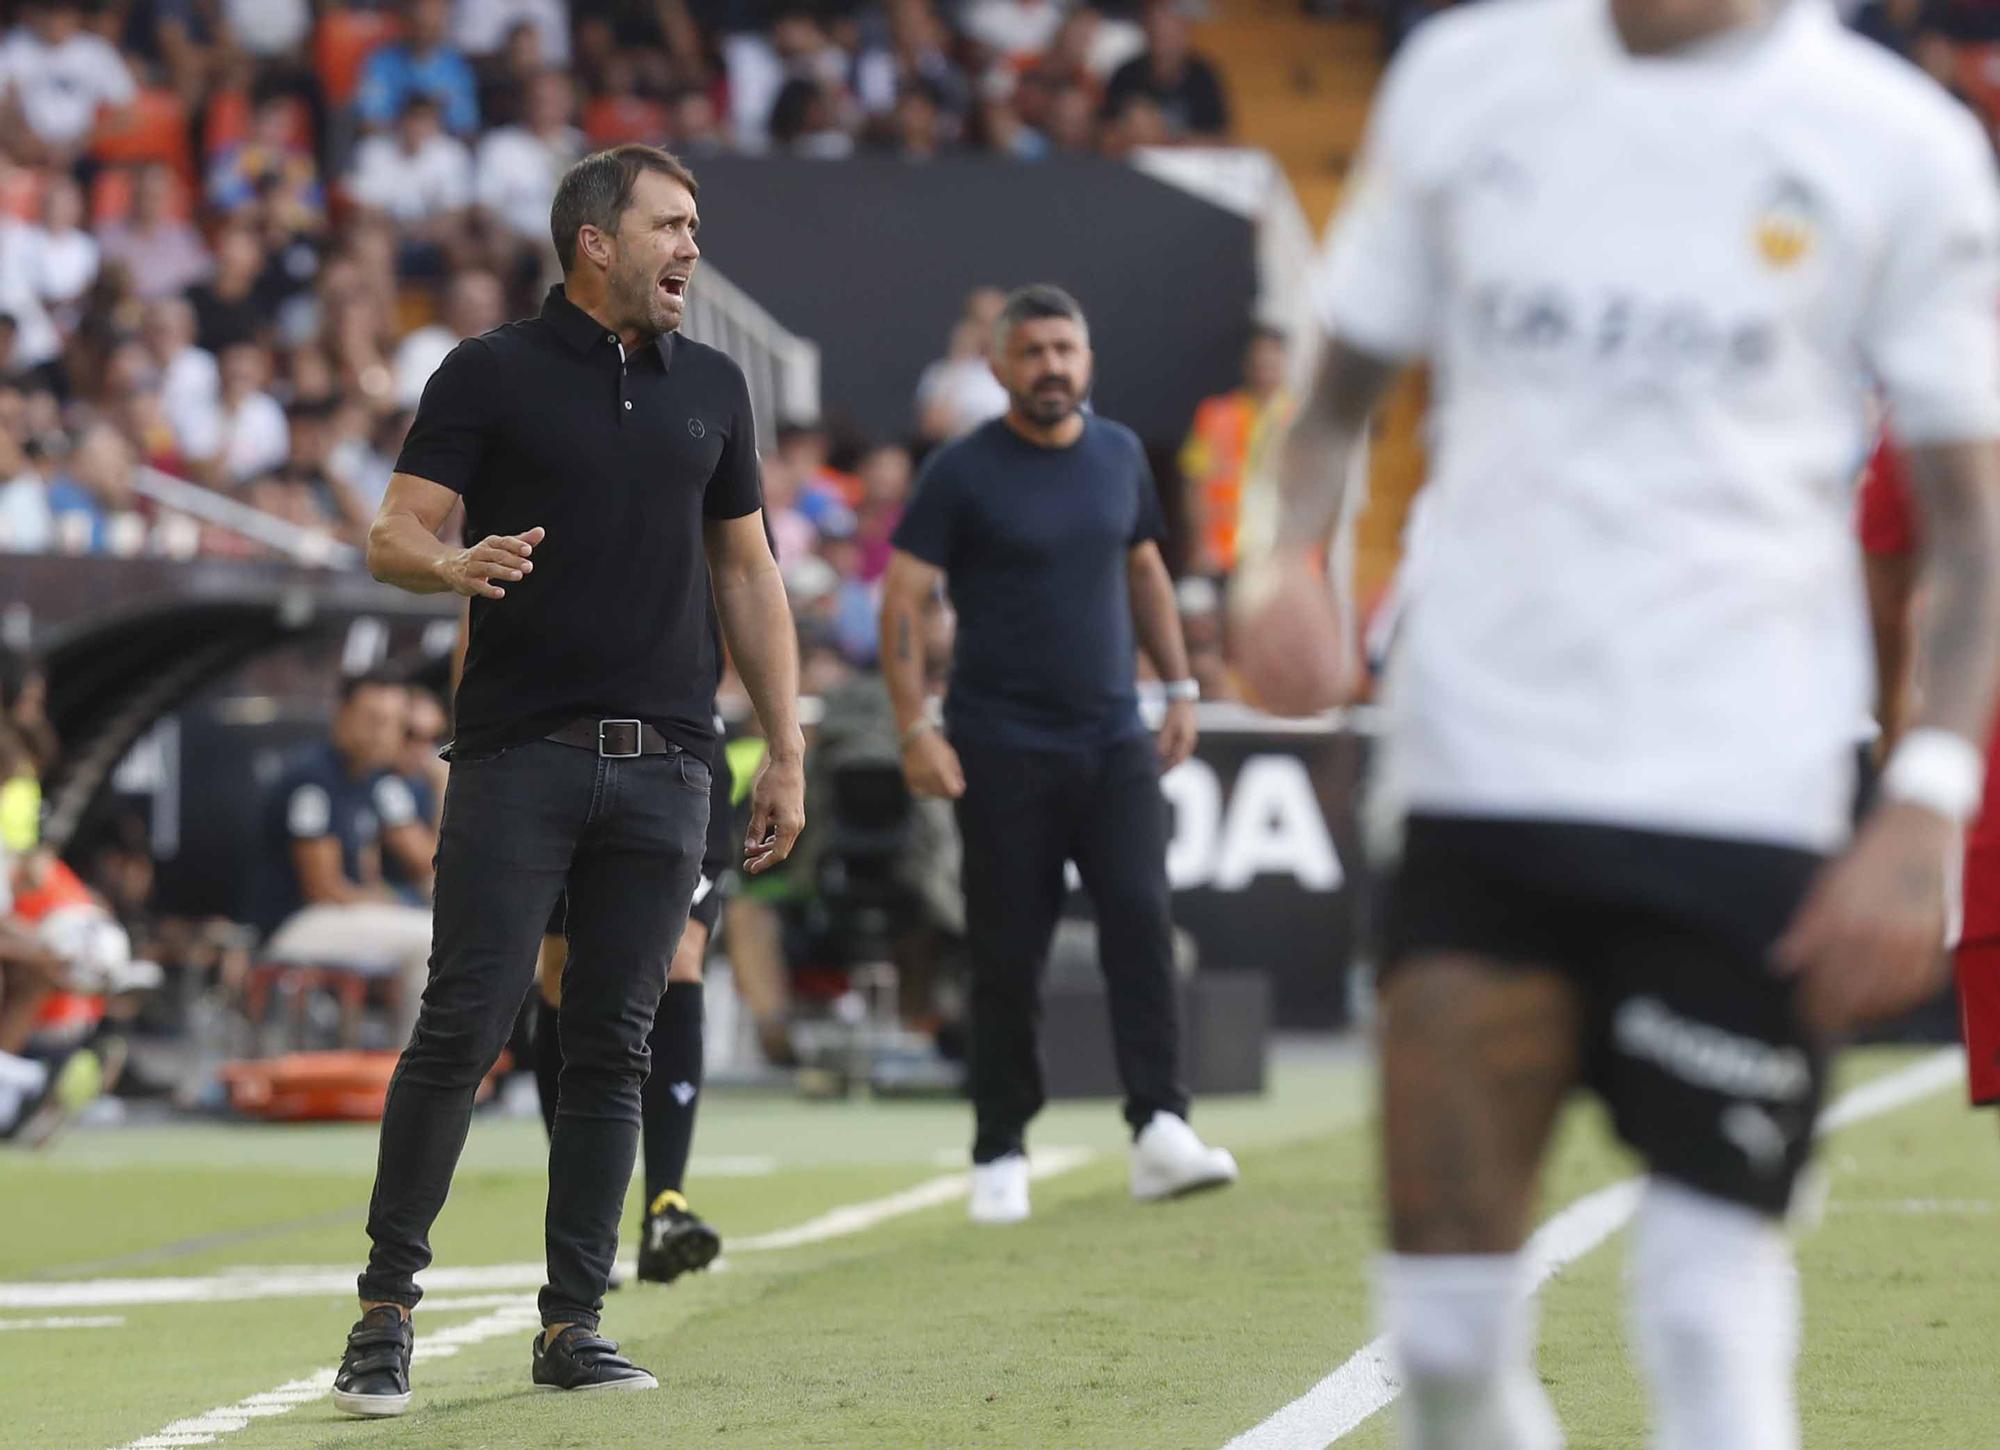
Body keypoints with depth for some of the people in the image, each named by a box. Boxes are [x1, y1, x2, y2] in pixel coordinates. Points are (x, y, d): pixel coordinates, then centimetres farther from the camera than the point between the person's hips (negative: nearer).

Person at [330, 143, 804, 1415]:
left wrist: (787, 751, 13)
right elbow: (394, 536, -4)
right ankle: (387, 1308, 0)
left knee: (615, 1049, 4)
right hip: (520, 752, -4)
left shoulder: (712, 387, 14)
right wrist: (456, 565, -28)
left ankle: (575, 1323, 9)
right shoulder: (492, 375, 1)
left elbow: (746, 572, 18)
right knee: (465, 1027, -8)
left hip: (664, 765, 4)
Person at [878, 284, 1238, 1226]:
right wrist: (915, 728, -15)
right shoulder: (963, 473, -5)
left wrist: (1178, 687, 16)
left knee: (1141, 920, -11)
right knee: (1007, 956, 0)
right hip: (1004, 749, -4)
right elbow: (903, 598, -7)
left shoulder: (1119, 456, 10)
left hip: (1113, 738, 4)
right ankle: (999, 1155, 9)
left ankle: (1159, 1131, -15)